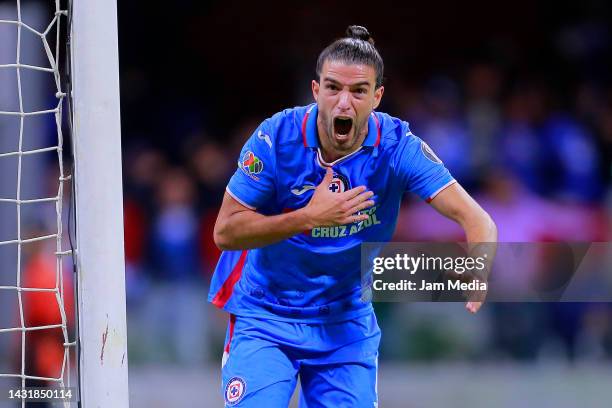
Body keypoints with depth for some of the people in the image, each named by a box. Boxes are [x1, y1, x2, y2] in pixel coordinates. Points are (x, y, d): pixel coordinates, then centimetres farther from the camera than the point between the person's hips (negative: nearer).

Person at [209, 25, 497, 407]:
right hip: (264, 316, -2)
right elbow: (225, 232, -14)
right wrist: (309, 217, -26)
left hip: (347, 324, 2)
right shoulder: (276, 138, -17)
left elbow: (475, 218, -22)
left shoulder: (397, 145, -15)